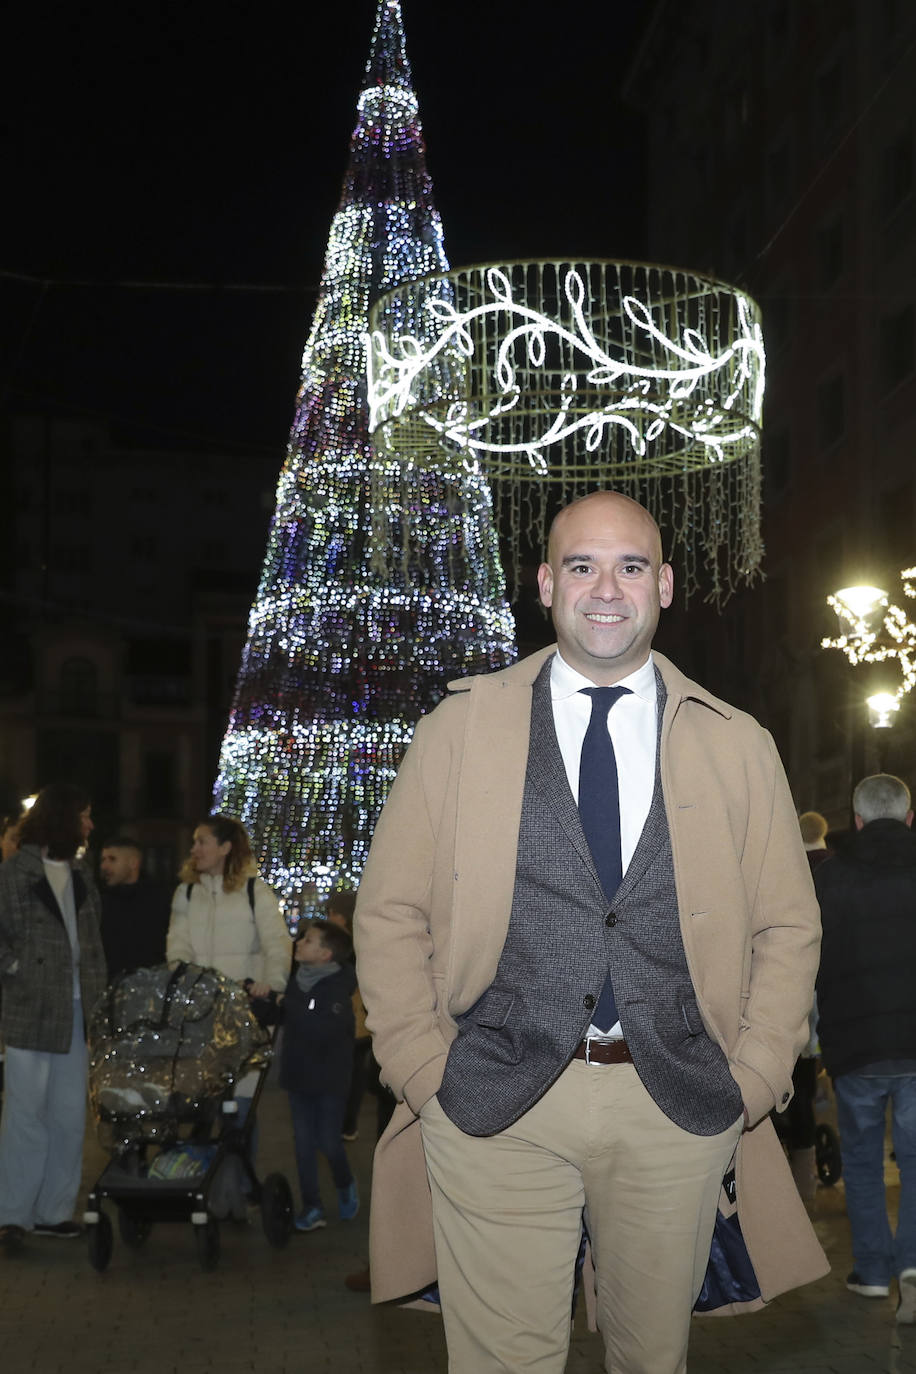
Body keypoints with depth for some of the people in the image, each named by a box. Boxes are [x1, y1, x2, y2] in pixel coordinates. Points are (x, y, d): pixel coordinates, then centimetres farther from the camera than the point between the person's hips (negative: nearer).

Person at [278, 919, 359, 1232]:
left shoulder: (338, 988, -16)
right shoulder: (294, 980, 2)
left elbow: (322, 1029, -30)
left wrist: (291, 1006, -25)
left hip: (331, 1077, -5)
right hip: (298, 1075, 5)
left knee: (329, 1142, 0)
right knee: (303, 1142, 5)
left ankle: (345, 1186, 30)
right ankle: (312, 1207, 12)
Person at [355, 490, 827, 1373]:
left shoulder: (738, 747, 7)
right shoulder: (460, 728, 4)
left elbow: (787, 926, 10)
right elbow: (389, 912, 4)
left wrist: (753, 1080, 0)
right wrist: (426, 1072, -3)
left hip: (679, 1106, 2)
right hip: (496, 1101, -1)